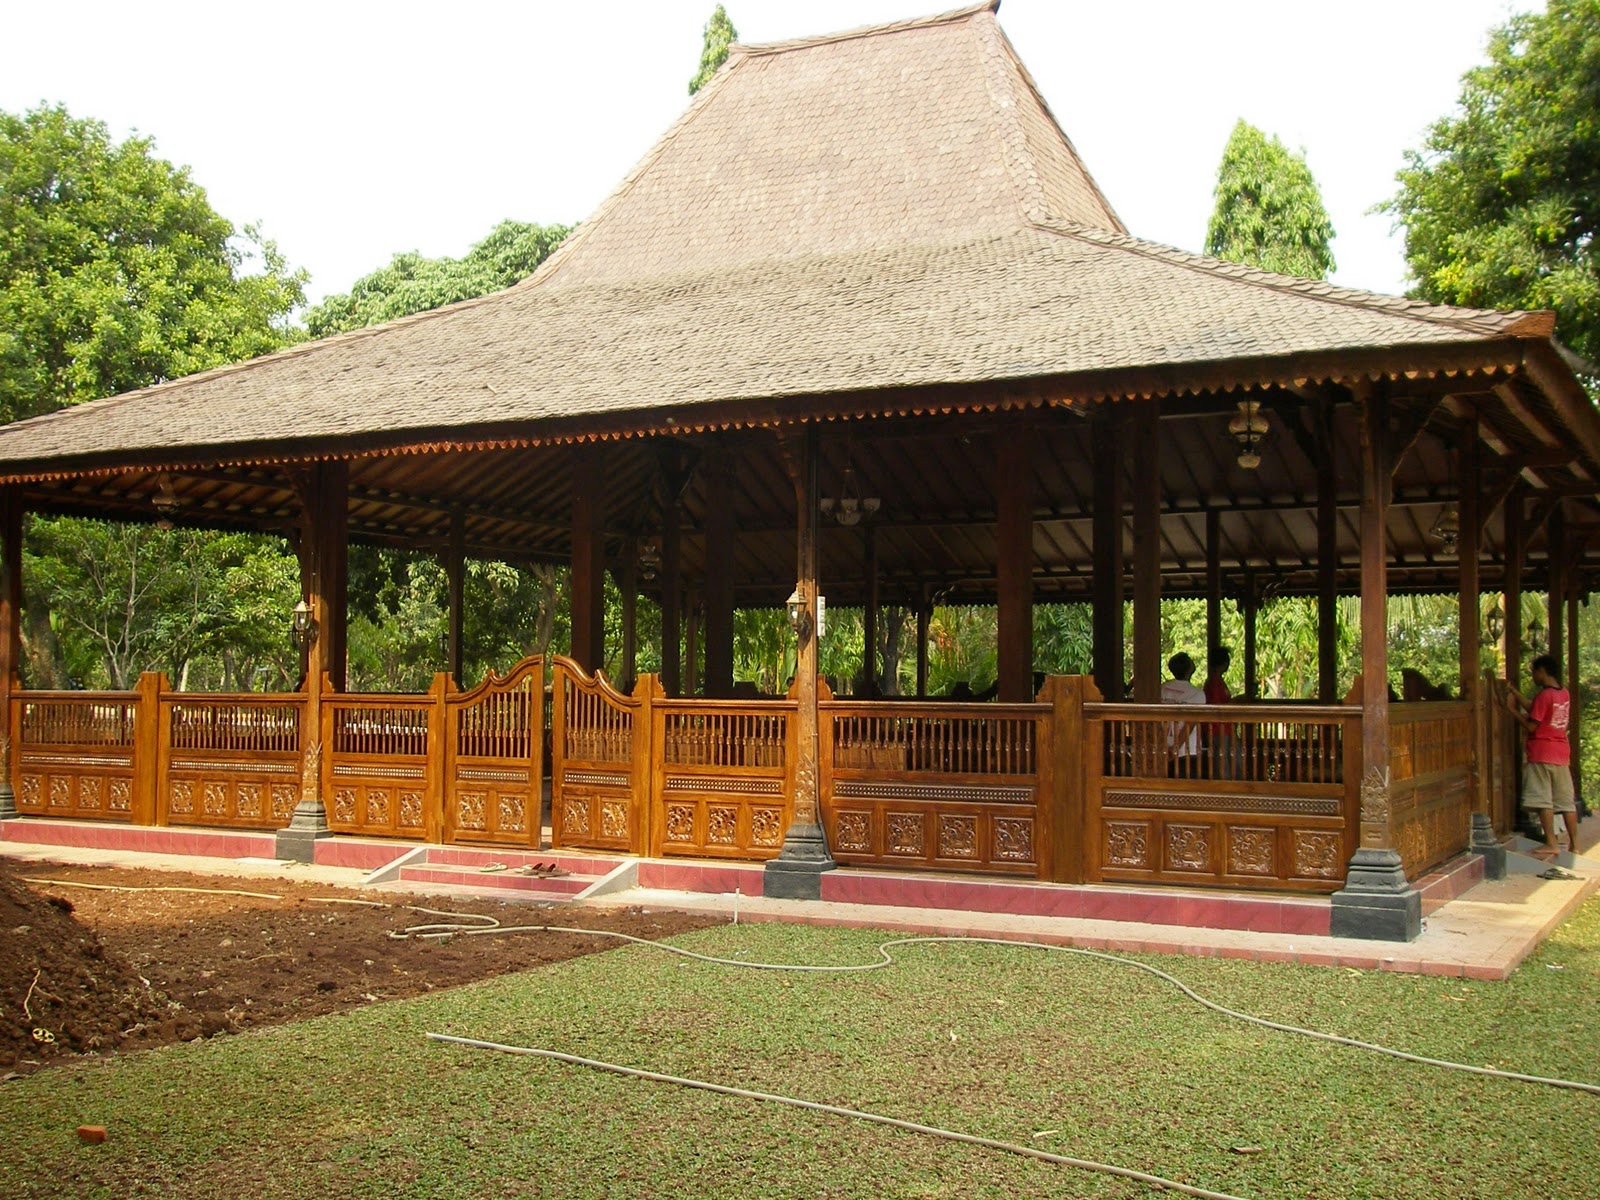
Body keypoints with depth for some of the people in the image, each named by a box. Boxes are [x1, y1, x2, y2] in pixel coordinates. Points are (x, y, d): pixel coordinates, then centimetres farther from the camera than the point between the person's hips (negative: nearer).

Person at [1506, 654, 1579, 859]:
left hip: (1542, 754, -8)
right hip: (1562, 754, 8)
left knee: (1543, 800, -4)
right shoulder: (1564, 694, 9)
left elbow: (1531, 725, -14)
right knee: (1566, 801, 10)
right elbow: (1533, 708, 15)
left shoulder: (1544, 695, -15)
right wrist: (1514, 692, 21)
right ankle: (1574, 844, 12)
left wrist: (1513, 709, -3)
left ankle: (1551, 844, -7)